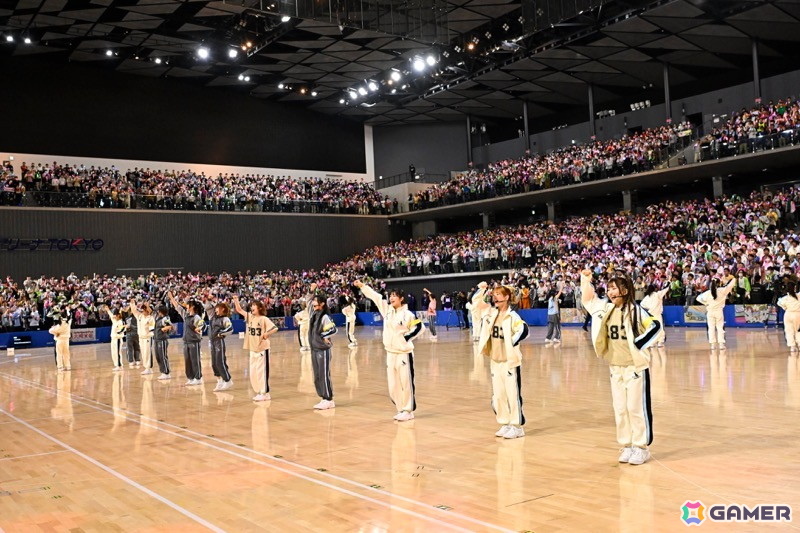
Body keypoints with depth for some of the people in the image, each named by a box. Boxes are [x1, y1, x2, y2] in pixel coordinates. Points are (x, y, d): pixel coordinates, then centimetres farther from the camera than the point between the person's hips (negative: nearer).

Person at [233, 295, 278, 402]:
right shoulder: (249, 316, 9)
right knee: (253, 372, 10)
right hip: (252, 349, 7)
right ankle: (259, 392, 20)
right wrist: (236, 300, 0)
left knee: (262, 371, -4)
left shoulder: (264, 319, -11)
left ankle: (265, 393, 1)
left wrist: (266, 334, -21)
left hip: (262, 349, -7)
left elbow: (275, 328, -17)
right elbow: (239, 310, 11)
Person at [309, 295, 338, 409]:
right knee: (317, 377, 12)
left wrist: (323, 336, -13)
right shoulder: (313, 315, 7)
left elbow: (333, 329, -23)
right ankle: (324, 399, 20)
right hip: (314, 349, 8)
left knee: (324, 376, -3)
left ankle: (329, 400, 5)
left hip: (323, 350, -8)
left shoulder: (325, 317, -15)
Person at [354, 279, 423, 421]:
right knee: (393, 385, 10)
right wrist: (362, 286, 6)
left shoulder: (407, 314, -9)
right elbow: (375, 296, 8)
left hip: (404, 353, -6)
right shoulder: (387, 309, 7)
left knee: (406, 383, -4)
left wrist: (407, 337, -9)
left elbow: (419, 327, -5)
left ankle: (408, 411, 5)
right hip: (390, 353, 6)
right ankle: (401, 409, 22)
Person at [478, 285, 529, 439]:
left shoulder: (512, 316, -15)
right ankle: (505, 424, 23)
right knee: (498, 395, 12)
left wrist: (512, 343, -23)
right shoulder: (491, 314, 8)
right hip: (495, 360, 7)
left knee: (513, 394, -2)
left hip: (510, 361, -7)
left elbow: (523, 330, -30)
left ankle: (517, 426, 7)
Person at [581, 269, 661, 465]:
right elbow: (587, 300, 16)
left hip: (636, 367, -6)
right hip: (616, 368, 6)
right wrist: (585, 280, 9)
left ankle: (641, 447, 8)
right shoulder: (606, 309, 7)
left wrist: (640, 344, -17)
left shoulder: (635, 310, -11)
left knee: (637, 408, -1)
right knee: (620, 409, 9)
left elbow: (654, 326, -16)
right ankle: (627, 445, 19)